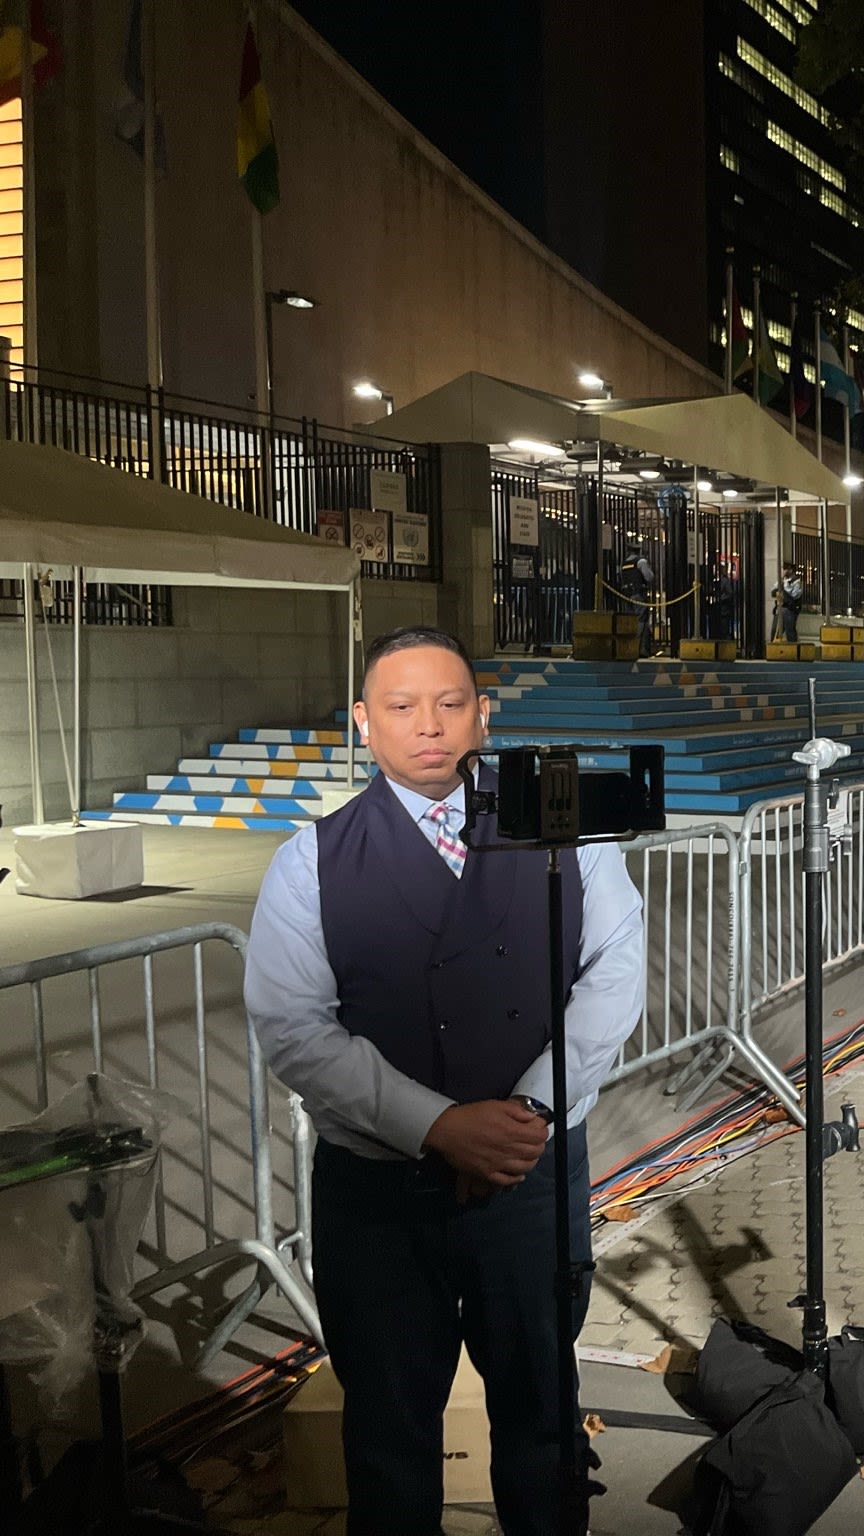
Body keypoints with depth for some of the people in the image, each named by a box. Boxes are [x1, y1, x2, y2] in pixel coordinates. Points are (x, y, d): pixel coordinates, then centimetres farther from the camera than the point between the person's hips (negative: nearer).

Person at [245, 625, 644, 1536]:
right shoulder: (312, 863, -4)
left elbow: (614, 970, -4)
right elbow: (293, 1026, -11)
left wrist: (532, 1107, -17)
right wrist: (437, 1126, -20)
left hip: (537, 1169, 1)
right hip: (377, 1187, -1)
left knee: (541, 1410, 19)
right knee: (389, 1426, 16)